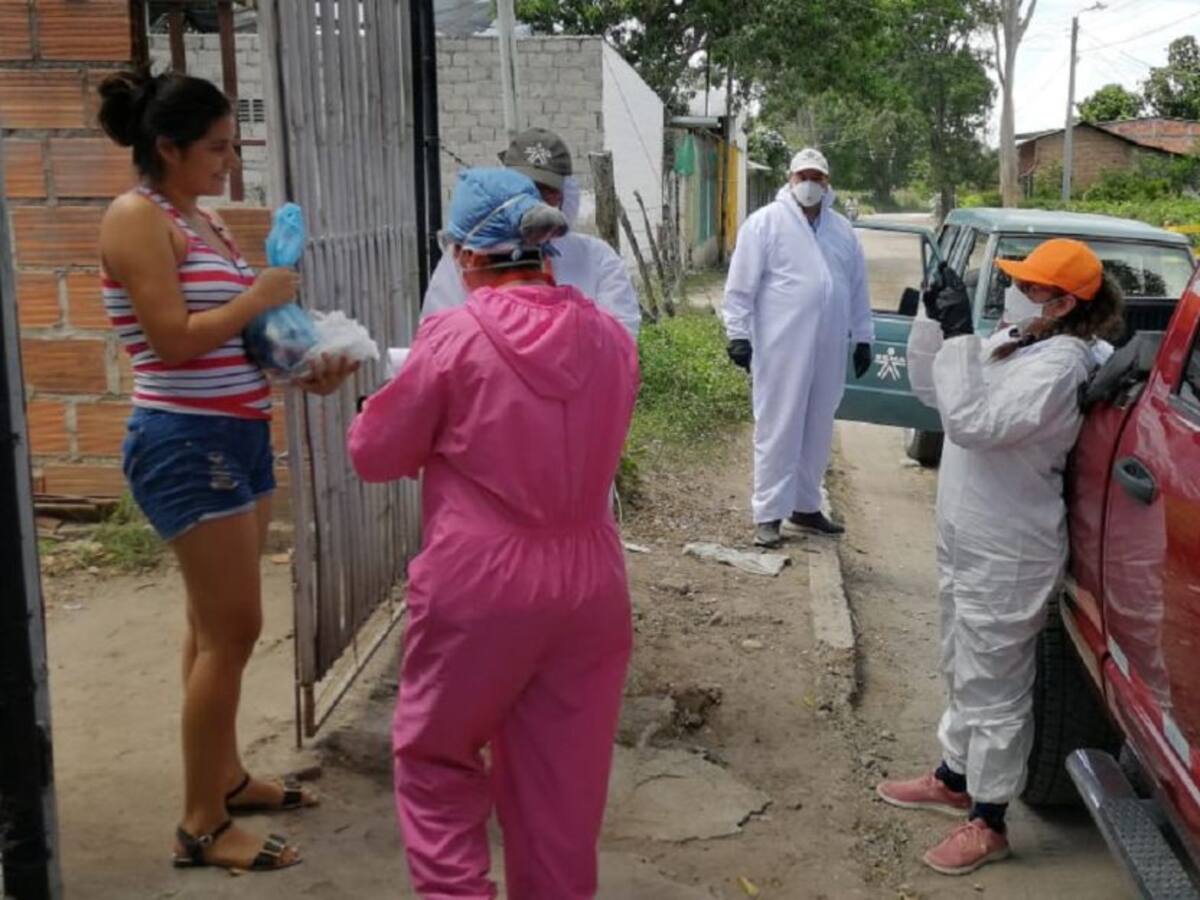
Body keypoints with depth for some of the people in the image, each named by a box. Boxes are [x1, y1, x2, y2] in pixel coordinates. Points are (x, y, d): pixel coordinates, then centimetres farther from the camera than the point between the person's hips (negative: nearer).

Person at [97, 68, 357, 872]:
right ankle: (201, 824, 6)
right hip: (186, 444, -9)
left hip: (238, 436, 9)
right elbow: (173, 340, -20)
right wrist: (261, 296, -10)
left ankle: (226, 777, 31)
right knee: (233, 627, -6)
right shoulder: (137, 218, -11)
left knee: (217, 622, 17)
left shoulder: (204, 221, 14)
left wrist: (304, 369, 2)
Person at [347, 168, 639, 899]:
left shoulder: (455, 336, -11)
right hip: (587, 584, 4)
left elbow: (375, 455, 0)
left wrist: (412, 418, 21)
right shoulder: (610, 337, 2)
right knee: (562, 776, 16)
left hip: (478, 586, -4)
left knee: (437, 756, 18)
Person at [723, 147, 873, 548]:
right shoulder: (766, 222, -3)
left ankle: (805, 506, 26)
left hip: (828, 350, 6)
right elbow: (741, 285, -6)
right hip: (781, 348, -5)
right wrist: (738, 333, -10)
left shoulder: (842, 229, 14)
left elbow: (858, 287, 18)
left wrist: (862, 337, 15)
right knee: (778, 431, -2)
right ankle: (768, 514, 5)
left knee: (818, 431, 13)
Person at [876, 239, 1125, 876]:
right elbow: (931, 391, 12)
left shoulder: (1061, 365, -22)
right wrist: (935, 322, -1)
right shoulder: (1012, 340, 6)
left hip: (1008, 554, -9)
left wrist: (958, 336, -29)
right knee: (964, 674, 23)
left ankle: (987, 824, 16)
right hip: (965, 539, 10)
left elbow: (972, 422, -32)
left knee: (994, 688, 2)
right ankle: (953, 780, 40)